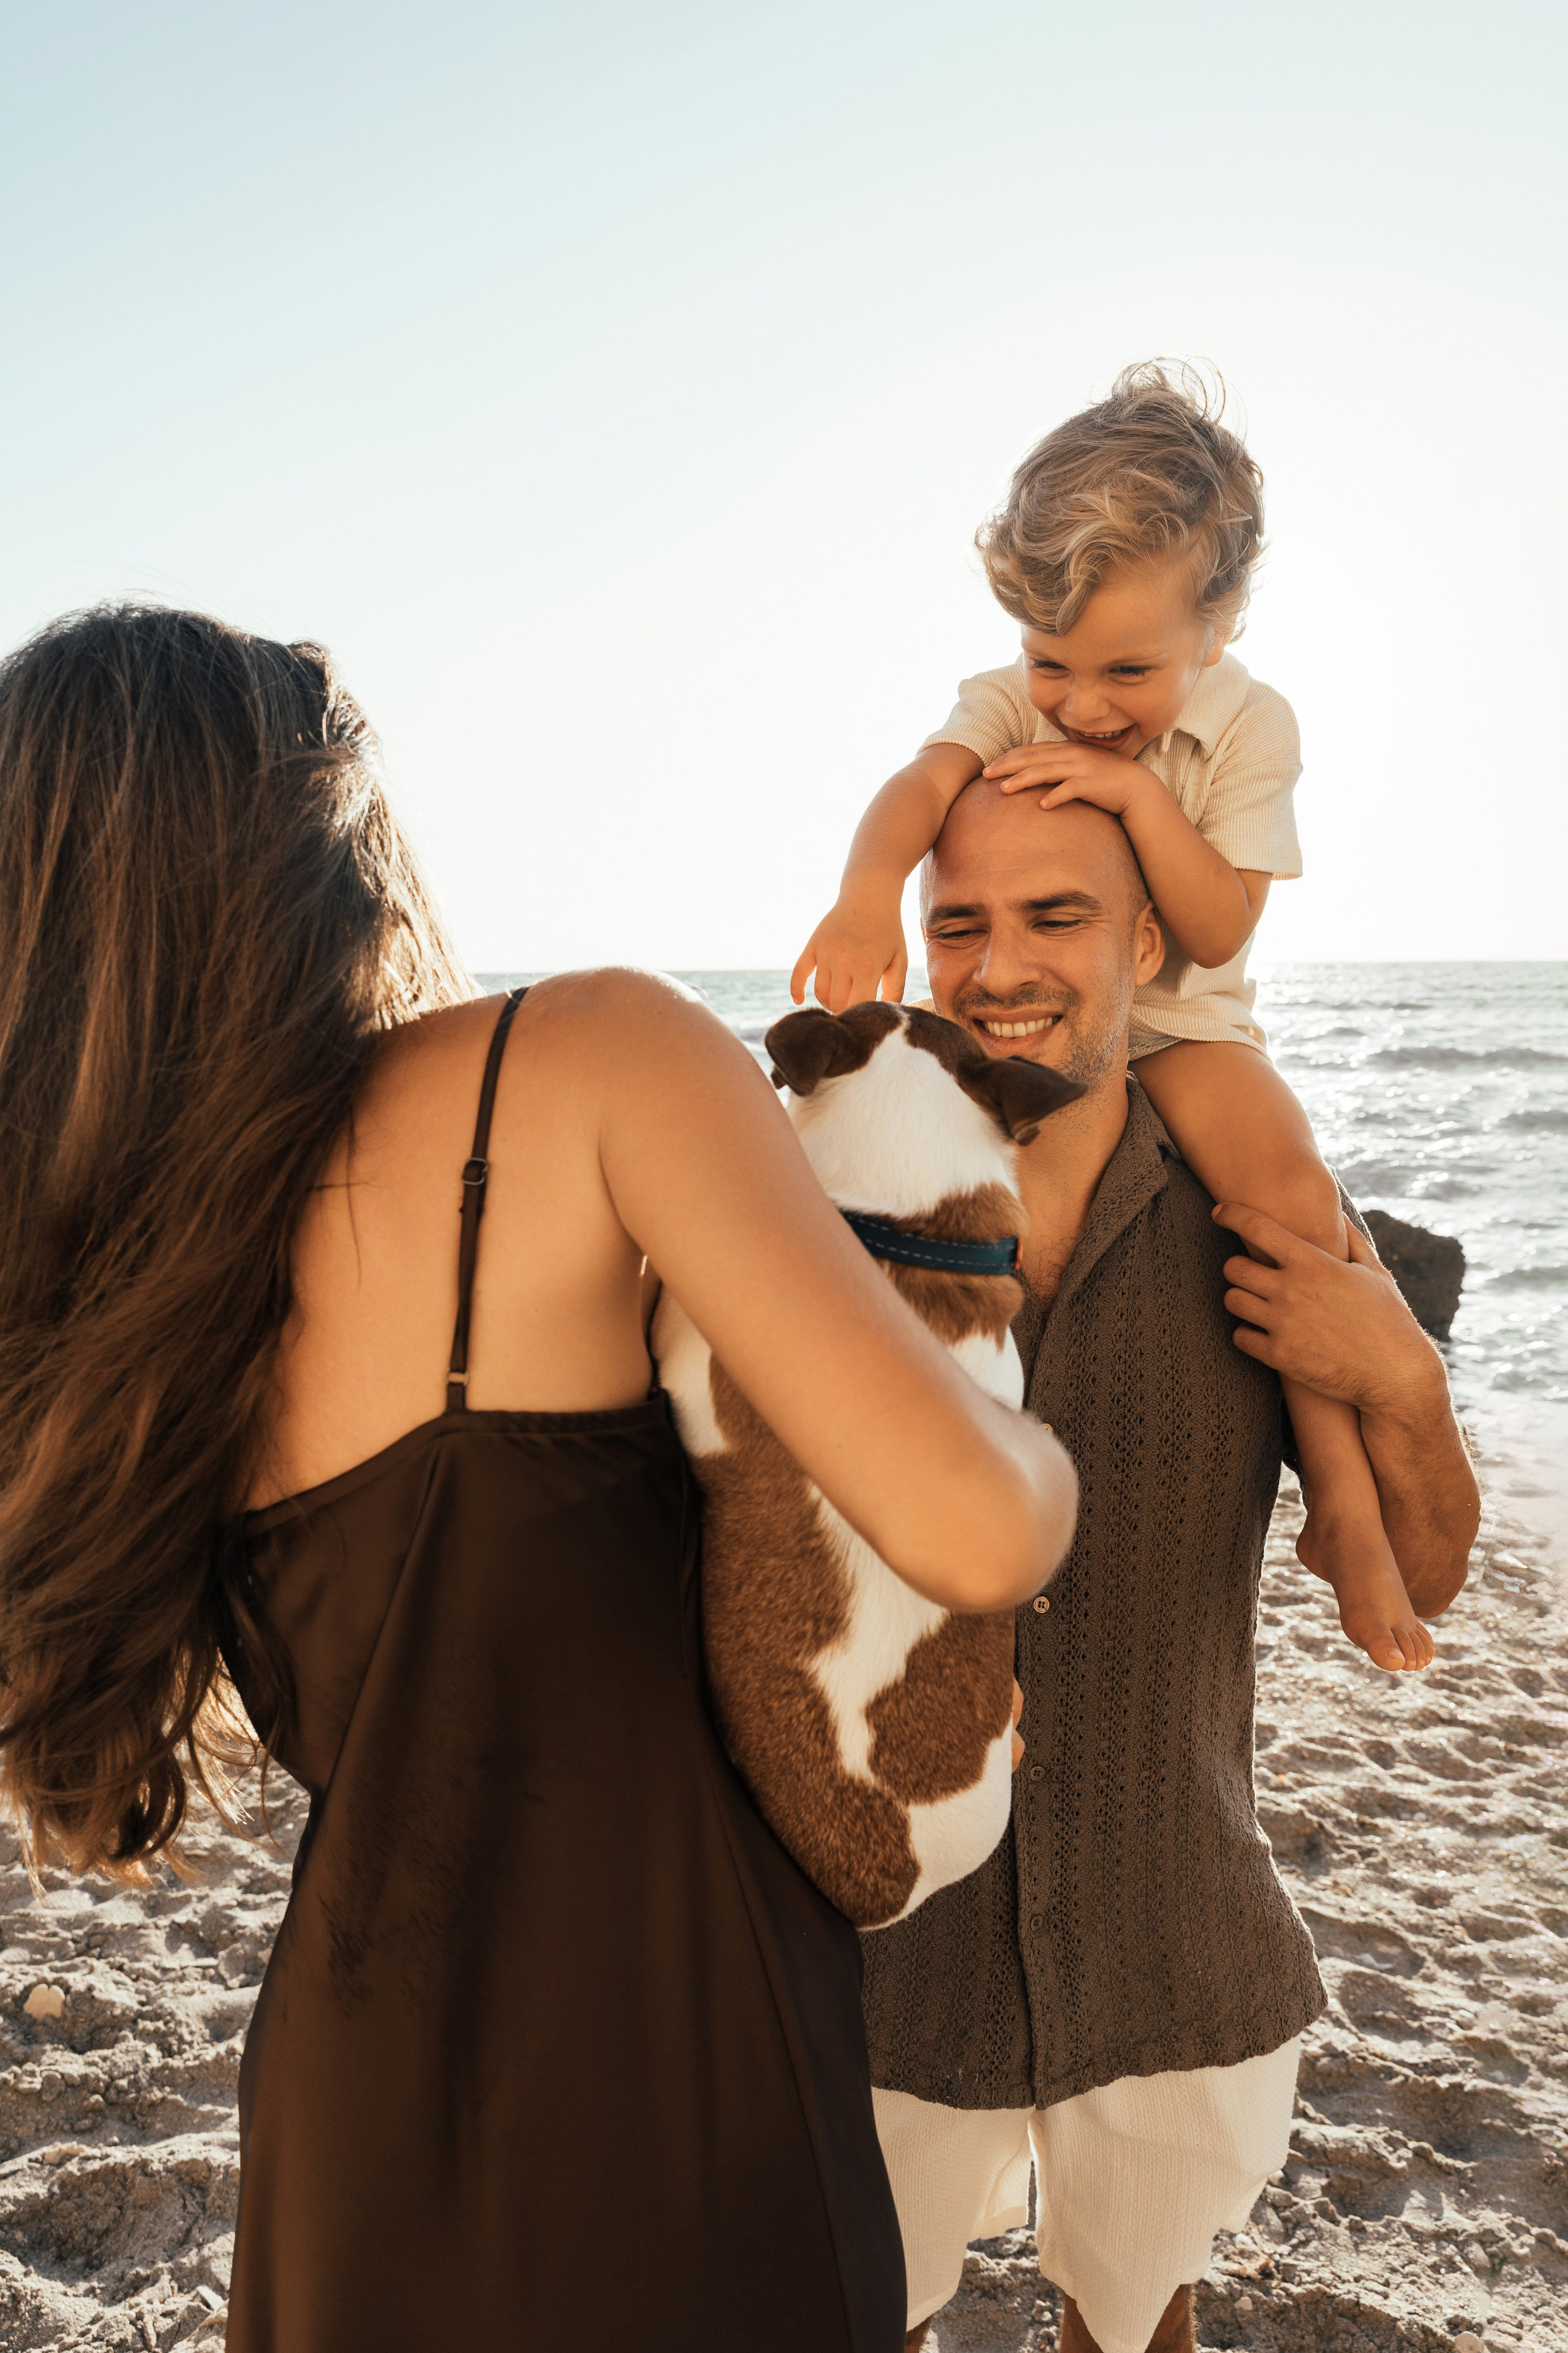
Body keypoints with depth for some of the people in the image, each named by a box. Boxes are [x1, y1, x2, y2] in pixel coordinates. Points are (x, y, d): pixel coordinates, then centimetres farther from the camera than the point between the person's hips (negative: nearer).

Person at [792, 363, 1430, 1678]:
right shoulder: (1007, 703, -6)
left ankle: (1345, 1503, -19)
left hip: (1176, 1021, -3)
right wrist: (869, 892, -49)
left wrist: (1139, 793, -29)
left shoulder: (1249, 727, -10)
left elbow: (1220, 931, -16)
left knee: (1291, 1187, -29)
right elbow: (918, 789, -27)